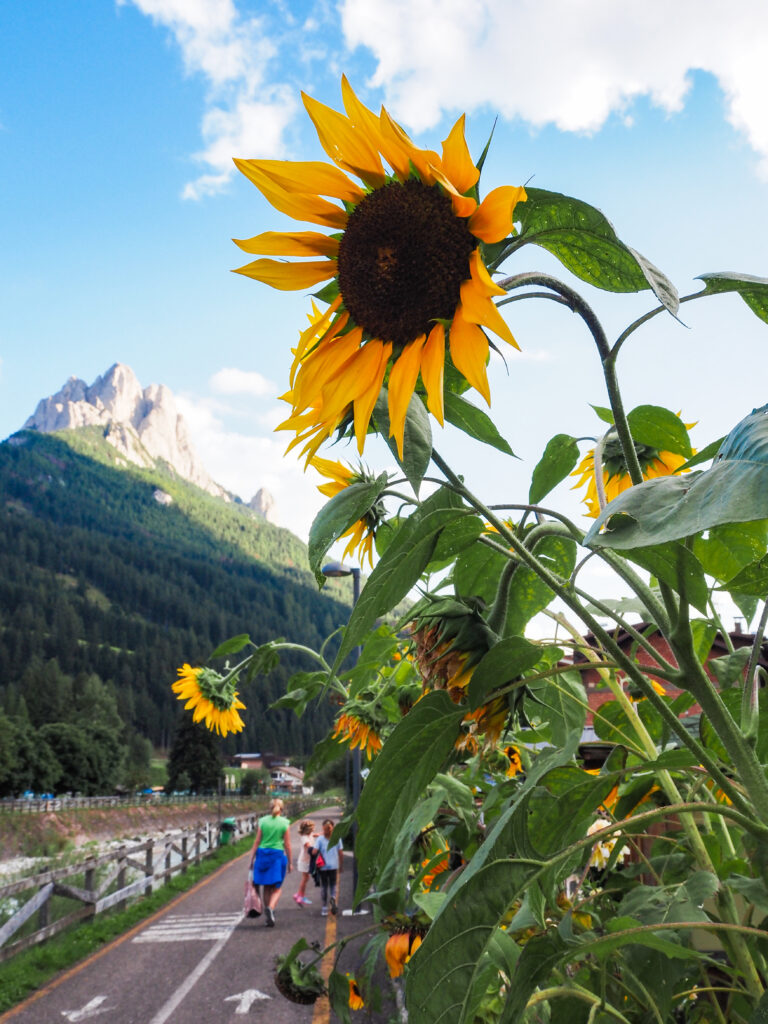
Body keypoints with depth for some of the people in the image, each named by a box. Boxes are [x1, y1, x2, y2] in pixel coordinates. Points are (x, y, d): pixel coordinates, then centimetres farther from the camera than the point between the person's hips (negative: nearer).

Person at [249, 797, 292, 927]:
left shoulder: (263, 821, 2)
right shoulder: (285, 823, -2)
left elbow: (257, 842, 3)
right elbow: (287, 845, 0)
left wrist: (252, 858, 9)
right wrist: (290, 862, 8)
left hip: (262, 854, 2)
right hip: (277, 855, -2)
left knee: (267, 887, 13)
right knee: (277, 887, 5)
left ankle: (268, 916, 17)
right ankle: (270, 908, -21)